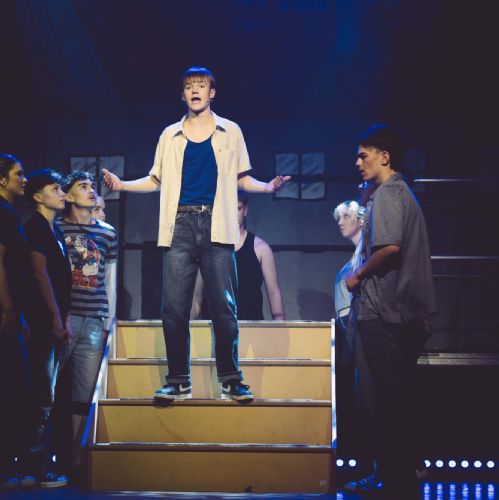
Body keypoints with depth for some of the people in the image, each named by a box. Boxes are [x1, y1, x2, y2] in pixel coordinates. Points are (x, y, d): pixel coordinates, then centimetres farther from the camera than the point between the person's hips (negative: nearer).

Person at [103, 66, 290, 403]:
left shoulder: (230, 132, 12)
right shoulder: (171, 135, 15)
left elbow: (242, 178, 14)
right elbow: (156, 180, 17)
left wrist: (267, 187, -5)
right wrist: (122, 185, 3)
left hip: (216, 226, -1)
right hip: (180, 225, 2)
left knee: (224, 306, -5)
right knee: (174, 308, -2)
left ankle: (231, 381, 2)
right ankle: (179, 382, 5)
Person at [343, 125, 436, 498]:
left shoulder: (388, 194, -11)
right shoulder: (401, 192, 19)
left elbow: (390, 246, -25)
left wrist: (357, 276, -12)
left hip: (383, 313, -10)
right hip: (404, 313, 10)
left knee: (380, 401, -5)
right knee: (396, 400, 14)